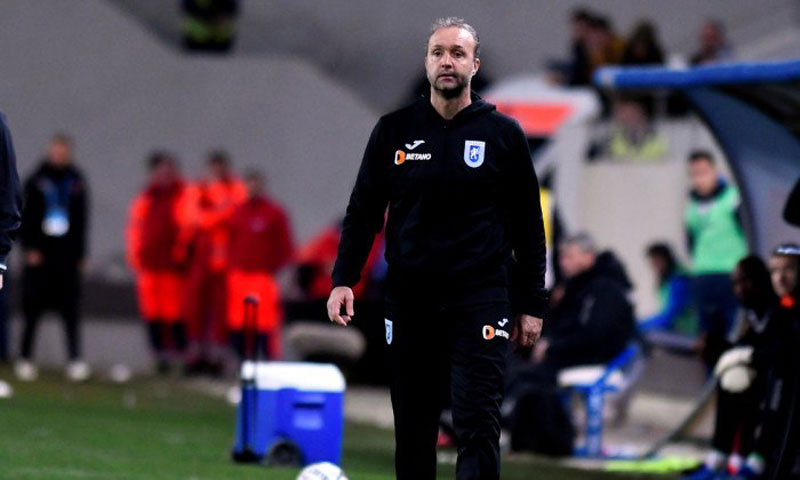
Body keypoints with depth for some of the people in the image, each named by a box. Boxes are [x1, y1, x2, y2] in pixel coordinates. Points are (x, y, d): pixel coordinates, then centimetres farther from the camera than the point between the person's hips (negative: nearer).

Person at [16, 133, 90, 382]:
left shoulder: (77, 181, 9)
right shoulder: (36, 180, 2)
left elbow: (82, 220, 13)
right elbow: (26, 217, 0)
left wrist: (81, 254, 9)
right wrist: (30, 248, -9)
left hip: (68, 255, 2)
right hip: (39, 254, -2)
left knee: (71, 308, -3)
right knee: (33, 307, 1)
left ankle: (75, 359, -6)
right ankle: (25, 359, 8)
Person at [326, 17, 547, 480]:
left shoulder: (503, 133, 4)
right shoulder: (395, 130, 7)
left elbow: (529, 223, 7)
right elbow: (363, 211, 11)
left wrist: (531, 304, 5)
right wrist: (344, 280, -1)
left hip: (480, 298, -2)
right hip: (409, 298, 2)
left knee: (477, 424, -11)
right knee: (412, 428, 6)